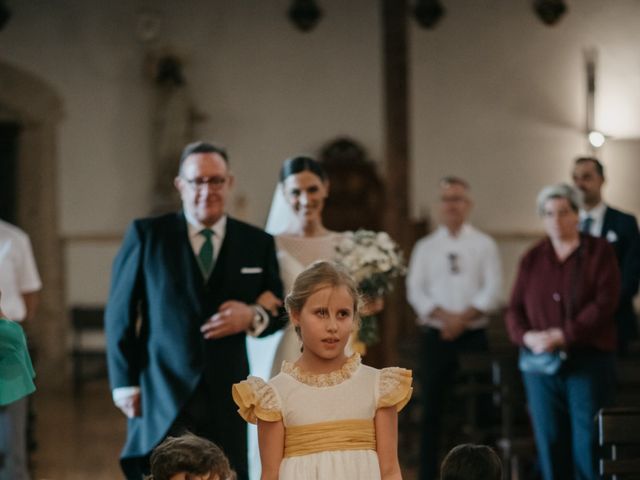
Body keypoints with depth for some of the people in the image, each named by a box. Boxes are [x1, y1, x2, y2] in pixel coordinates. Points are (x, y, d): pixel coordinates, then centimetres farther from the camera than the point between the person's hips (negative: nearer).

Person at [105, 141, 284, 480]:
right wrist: (125, 383, -2)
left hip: (227, 399, 2)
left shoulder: (258, 243, 8)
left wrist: (253, 317, -9)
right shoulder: (146, 234, 2)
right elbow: (120, 313, 3)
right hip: (162, 394, -2)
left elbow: (279, 310, 14)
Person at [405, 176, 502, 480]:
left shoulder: (484, 245, 6)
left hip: (474, 336, -1)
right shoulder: (425, 247, 9)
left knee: (479, 408, -1)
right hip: (435, 337, 1)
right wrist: (442, 316, -14)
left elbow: (492, 289, -3)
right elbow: (415, 290, 1)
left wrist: (464, 317, -14)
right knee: (432, 409, 1)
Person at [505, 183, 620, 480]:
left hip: (588, 359, -3)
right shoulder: (532, 259, 12)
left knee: (588, 440, -6)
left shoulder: (599, 252, 1)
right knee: (549, 439, 2)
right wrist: (527, 336, -12)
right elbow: (514, 309, 9)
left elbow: (605, 303, -9)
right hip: (540, 363, 3)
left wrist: (562, 335, -16)